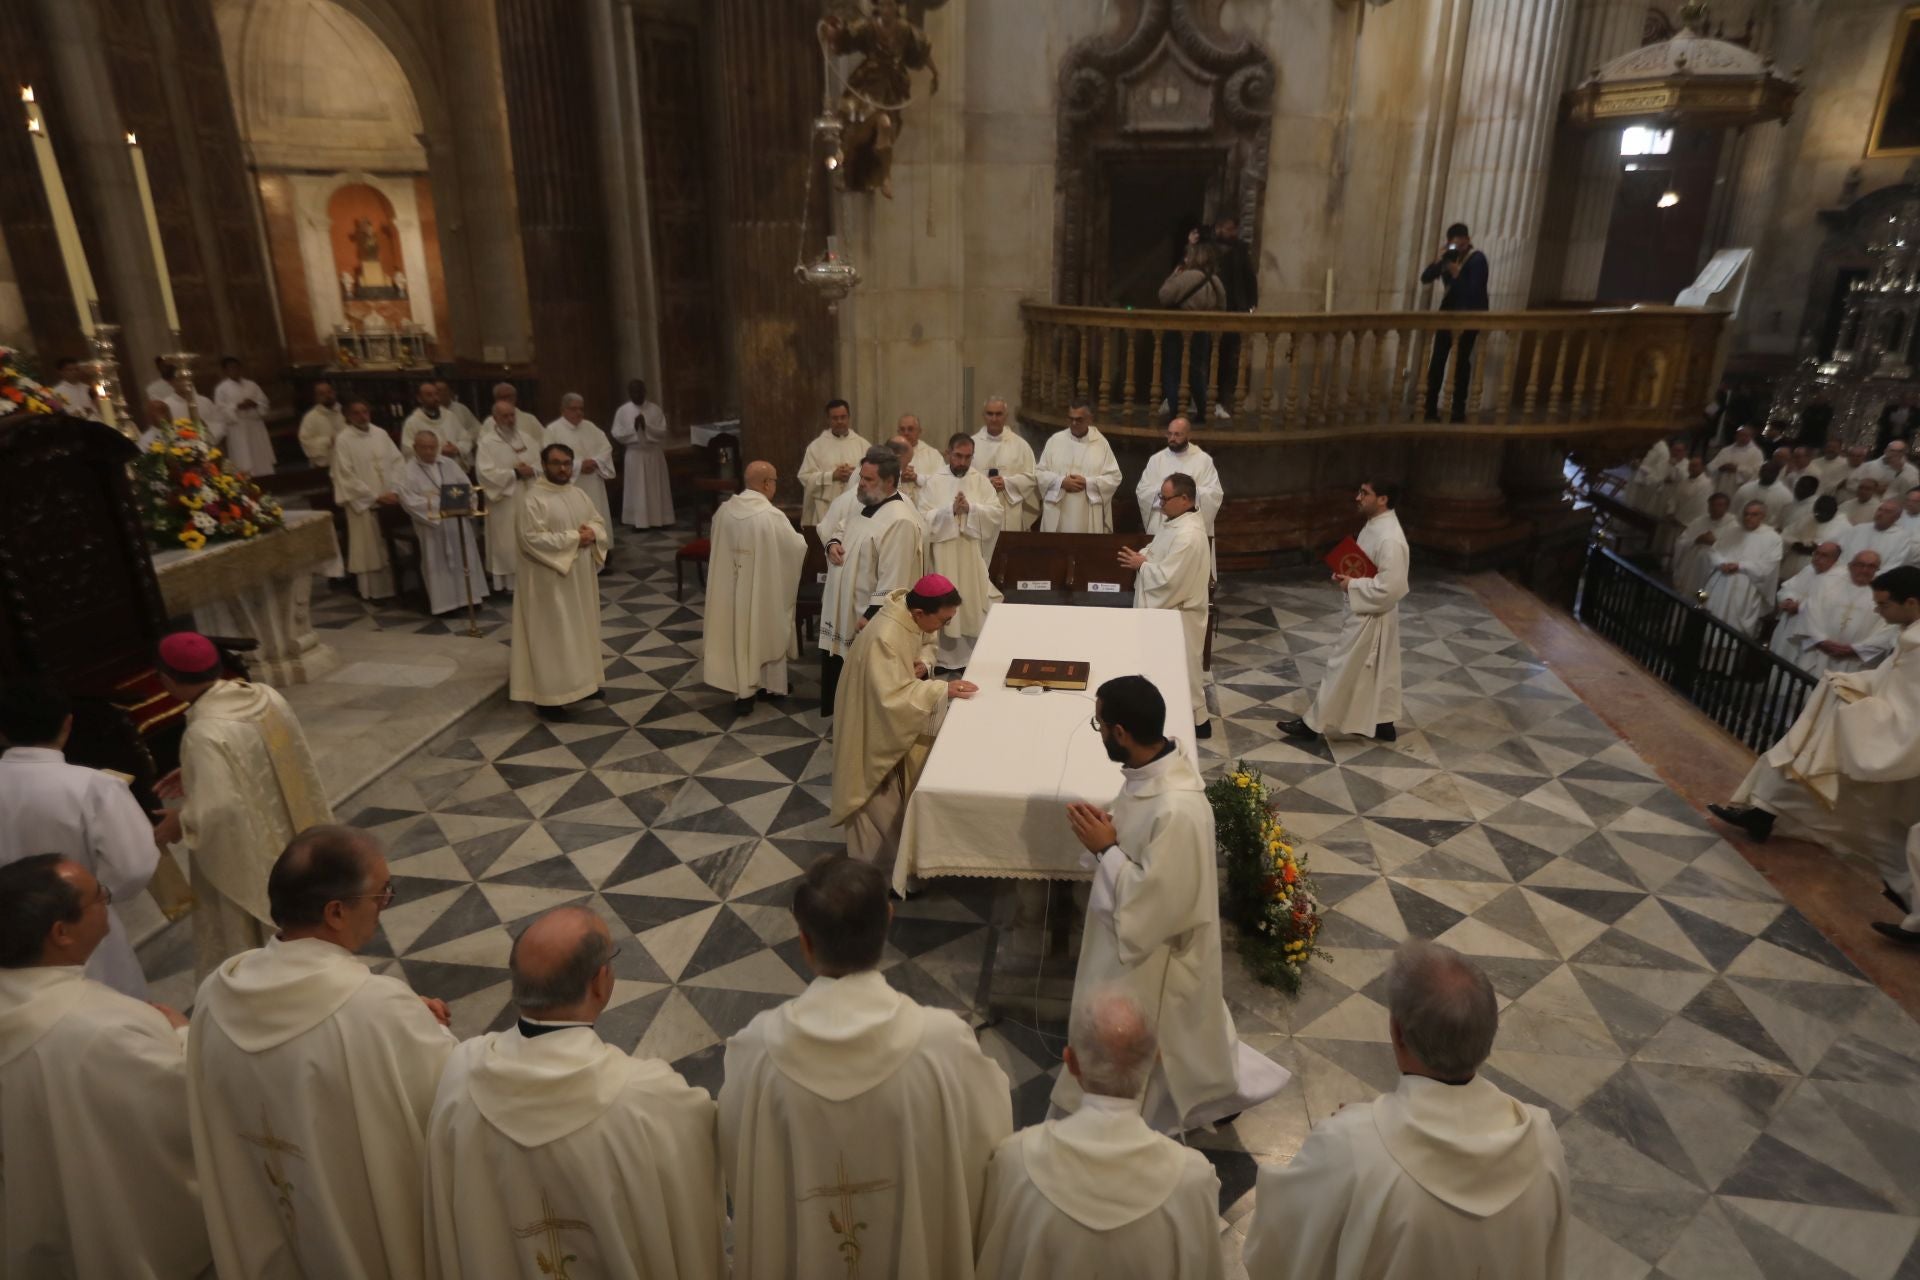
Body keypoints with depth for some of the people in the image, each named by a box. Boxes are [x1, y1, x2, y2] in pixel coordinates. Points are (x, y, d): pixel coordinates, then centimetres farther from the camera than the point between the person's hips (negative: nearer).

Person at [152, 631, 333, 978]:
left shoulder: (204, 734, -29)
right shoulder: (266, 696, -7)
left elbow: (218, 811, -31)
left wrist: (178, 823, -12)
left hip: (247, 863, -8)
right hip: (290, 842, 8)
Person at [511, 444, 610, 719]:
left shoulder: (579, 495, 9)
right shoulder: (532, 500, -15)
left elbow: (599, 523, 13)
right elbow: (532, 539, -22)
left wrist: (592, 533, -11)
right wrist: (573, 538, -22)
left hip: (581, 576, 8)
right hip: (549, 580, -8)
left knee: (581, 628, 17)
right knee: (552, 636, -3)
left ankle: (582, 681, 30)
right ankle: (549, 695, 4)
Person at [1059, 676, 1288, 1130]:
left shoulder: (1178, 809, -37)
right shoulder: (1151, 768, -9)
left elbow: (1154, 903, -29)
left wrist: (1104, 848, -24)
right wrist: (1105, 831, -12)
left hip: (1154, 951, -9)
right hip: (1128, 928, 9)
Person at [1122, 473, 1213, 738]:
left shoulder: (1189, 535, -28)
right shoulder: (1176, 522, 5)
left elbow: (1168, 577, -29)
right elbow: (1160, 555, 16)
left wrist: (1141, 565, -16)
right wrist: (1141, 557, -4)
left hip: (1179, 612, -10)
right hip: (1168, 607, 10)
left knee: (1183, 667, 4)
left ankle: (1196, 720, 18)